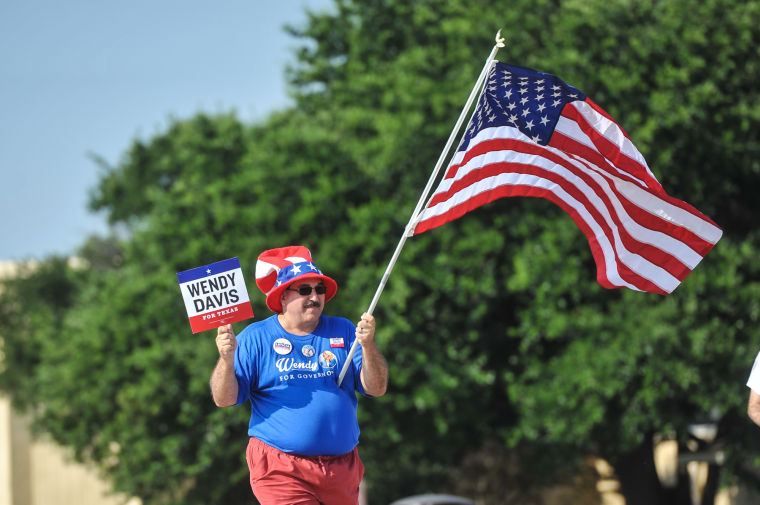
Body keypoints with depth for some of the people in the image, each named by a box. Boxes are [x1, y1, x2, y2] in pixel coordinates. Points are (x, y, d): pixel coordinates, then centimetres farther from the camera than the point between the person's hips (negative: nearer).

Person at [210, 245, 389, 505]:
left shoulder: (343, 331, 10)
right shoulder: (255, 338, 3)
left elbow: (376, 389, 3)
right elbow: (224, 399, -1)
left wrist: (368, 346, -14)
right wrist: (226, 359, -20)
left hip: (341, 470, 4)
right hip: (280, 471, -4)